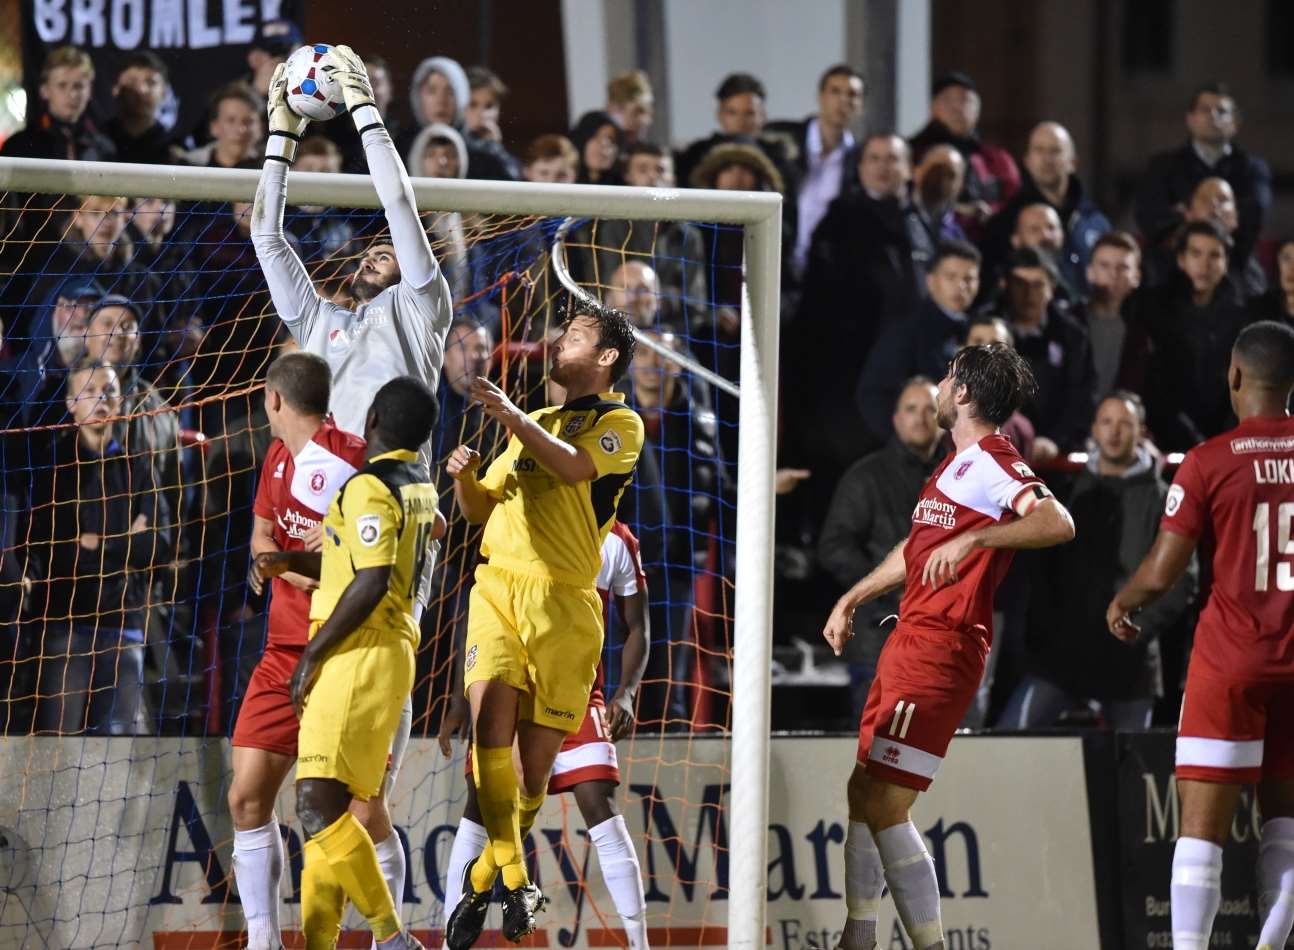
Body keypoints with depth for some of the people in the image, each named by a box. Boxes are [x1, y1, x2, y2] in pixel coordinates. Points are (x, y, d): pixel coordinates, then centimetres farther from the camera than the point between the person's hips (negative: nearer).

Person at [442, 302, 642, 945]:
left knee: (536, 755, 0)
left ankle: (484, 881, 17)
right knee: (490, 717, -19)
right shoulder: (534, 426, 25)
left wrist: (511, 416, -21)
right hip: (498, 585, 4)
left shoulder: (620, 422, 5)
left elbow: (575, 467, -15)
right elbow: (481, 508, 25)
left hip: (562, 601, -4)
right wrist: (464, 478, 4)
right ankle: (513, 879, -20)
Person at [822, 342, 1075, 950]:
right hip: (911, 641, 10)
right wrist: (851, 600, 33)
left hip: (940, 649, -10)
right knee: (864, 795, 15)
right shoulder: (958, 464, 19)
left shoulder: (990, 464, -13)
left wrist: (973, 538, -36)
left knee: (884, 806, -12)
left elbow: (1058, 523, -30)